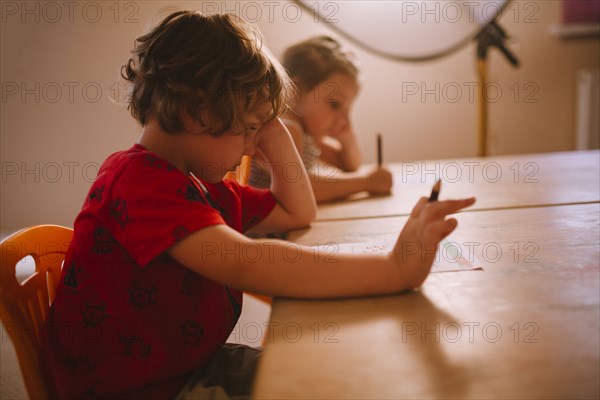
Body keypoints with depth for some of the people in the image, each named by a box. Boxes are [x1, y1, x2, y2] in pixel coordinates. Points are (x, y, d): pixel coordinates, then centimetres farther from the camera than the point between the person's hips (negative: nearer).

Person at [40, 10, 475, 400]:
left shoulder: (203, 185, 9)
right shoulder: (139, 179, -24)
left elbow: (297, 213, 18)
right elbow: (243, 262, -39)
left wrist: (274, 131, 6)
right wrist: (394, 270, -41)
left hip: (193, 365, 9)